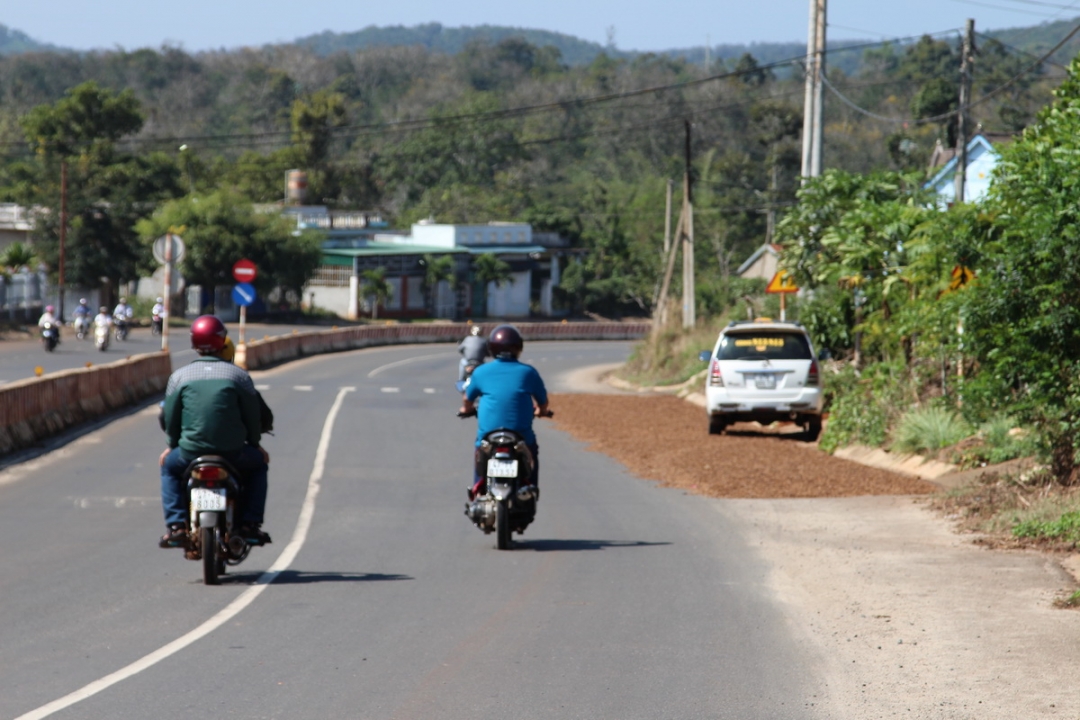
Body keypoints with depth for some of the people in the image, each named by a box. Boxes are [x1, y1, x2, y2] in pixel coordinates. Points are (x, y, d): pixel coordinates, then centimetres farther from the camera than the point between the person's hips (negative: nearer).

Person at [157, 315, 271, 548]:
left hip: (190, 453, 1)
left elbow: (170, 417, 5)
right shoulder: (238, 375, -1)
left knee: (169, 466, 32)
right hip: (233, 455, 0)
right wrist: (255, 443, 23)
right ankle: (250, 524, 18)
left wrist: (172, 445, 24)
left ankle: (176, 525, 14)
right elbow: (253, 415, 5)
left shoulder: (179, 377, 0)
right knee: (258, 463, 30)